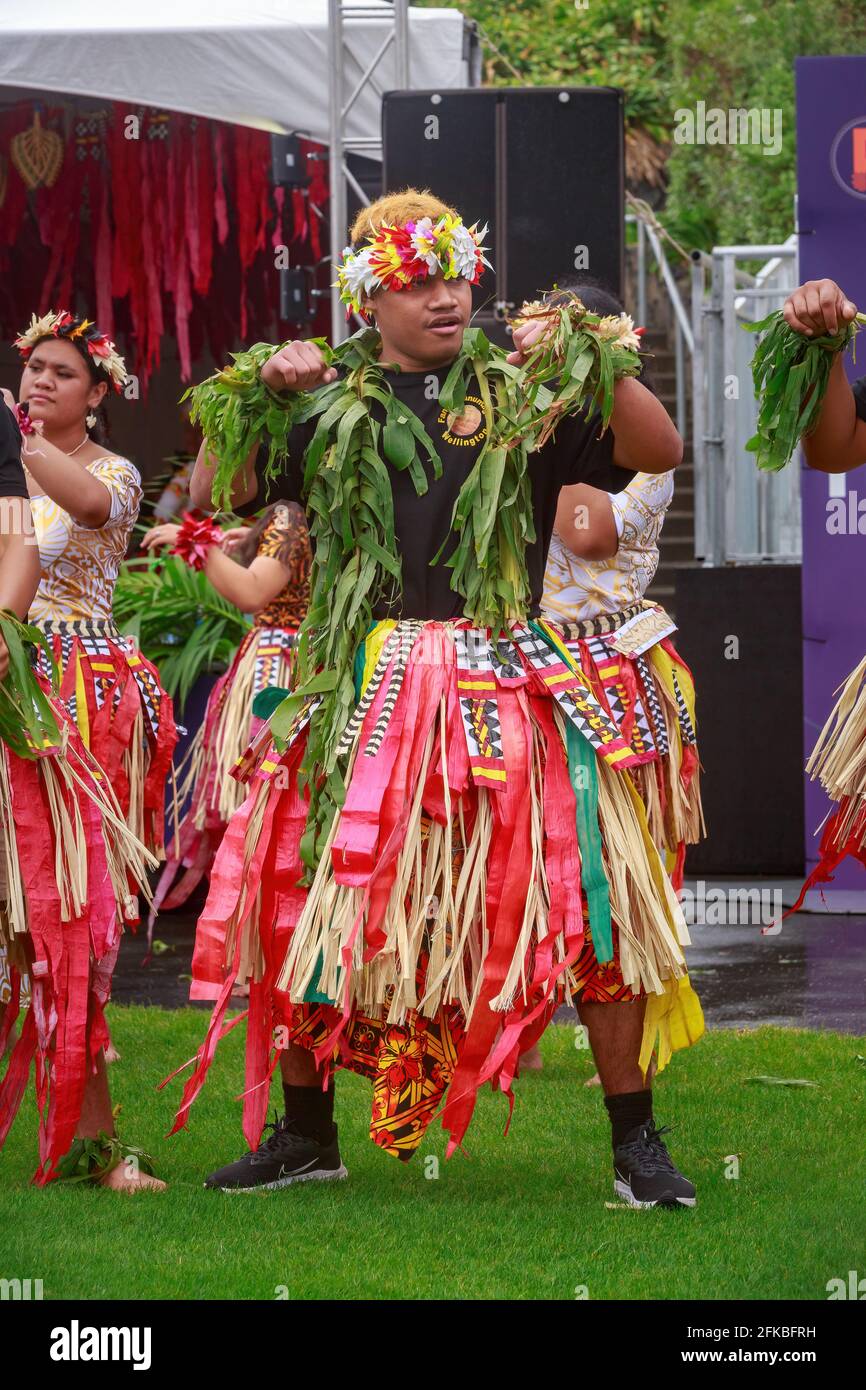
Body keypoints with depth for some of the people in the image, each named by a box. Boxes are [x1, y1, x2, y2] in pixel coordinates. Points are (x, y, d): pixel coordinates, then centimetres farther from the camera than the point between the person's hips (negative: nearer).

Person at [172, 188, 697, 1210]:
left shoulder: (524, 399, 7)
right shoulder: (328, 410, 10)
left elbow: (661, 452, 0)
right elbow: (210, 495, 7)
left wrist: (596, 358, -11)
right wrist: (258, 391, -4)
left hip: (505, 686, -1)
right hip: (362, 693, 1)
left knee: (591, 897, -9)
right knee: (301, 901, 3)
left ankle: (635, 1146, -1)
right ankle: (303, 1135, 21)